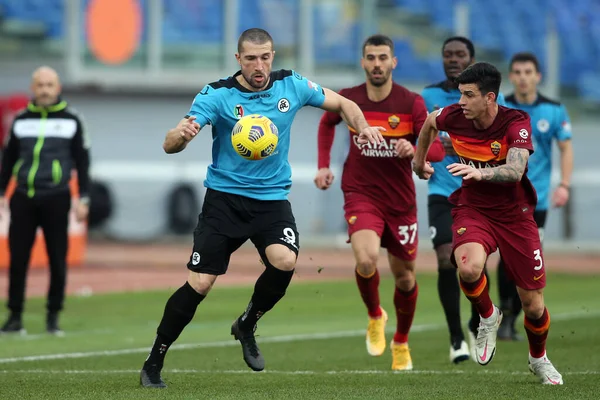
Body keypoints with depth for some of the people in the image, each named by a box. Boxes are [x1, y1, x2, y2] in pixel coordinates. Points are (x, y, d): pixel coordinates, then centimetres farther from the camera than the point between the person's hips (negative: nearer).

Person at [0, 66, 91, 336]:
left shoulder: (70, 120, 4)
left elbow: (82, 162, 6)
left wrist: (83, 199, 0)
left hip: (56, 199, -1)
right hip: (23, 199, 2)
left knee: (57, 260, 0)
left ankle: (53, 317, 10)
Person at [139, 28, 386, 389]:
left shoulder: (292, 86, -2)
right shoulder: (217, 95, -11)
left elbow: (343, 104, 13)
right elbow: (170, 144, -18)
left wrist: (363, 127, -9)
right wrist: (182, 135, -43)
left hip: (272, 199, 2)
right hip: (224, 198, -2)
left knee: (285, 261, -26)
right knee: (199, 284, -9)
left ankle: (247, 325, 4)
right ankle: (153, 365, 7)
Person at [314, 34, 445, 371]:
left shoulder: (412, 103, -10)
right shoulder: (347, 99, -5)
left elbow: (438, 149, -9)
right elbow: (327, 122, 18)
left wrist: (414, 150, -30)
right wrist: (324, 165, 11)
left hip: (401, 200, 1)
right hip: (361, 194, -1)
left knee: (405, 277, 11)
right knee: (366, 260, -27)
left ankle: (401, 343, 38)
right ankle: (375, 316, 5)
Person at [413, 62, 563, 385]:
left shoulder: (516, 122, -20)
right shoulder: (454, 116, -10)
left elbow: (515, 170, -37)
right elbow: (430, 121, 15)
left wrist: (479, 172, -54)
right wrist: (419, 160, 26)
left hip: (514, 214, -1)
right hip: (472, 209, 1)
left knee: (533, 303, 2)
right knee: (469, 268, -33)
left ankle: (539, 359, 34)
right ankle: (488, 317, 1)